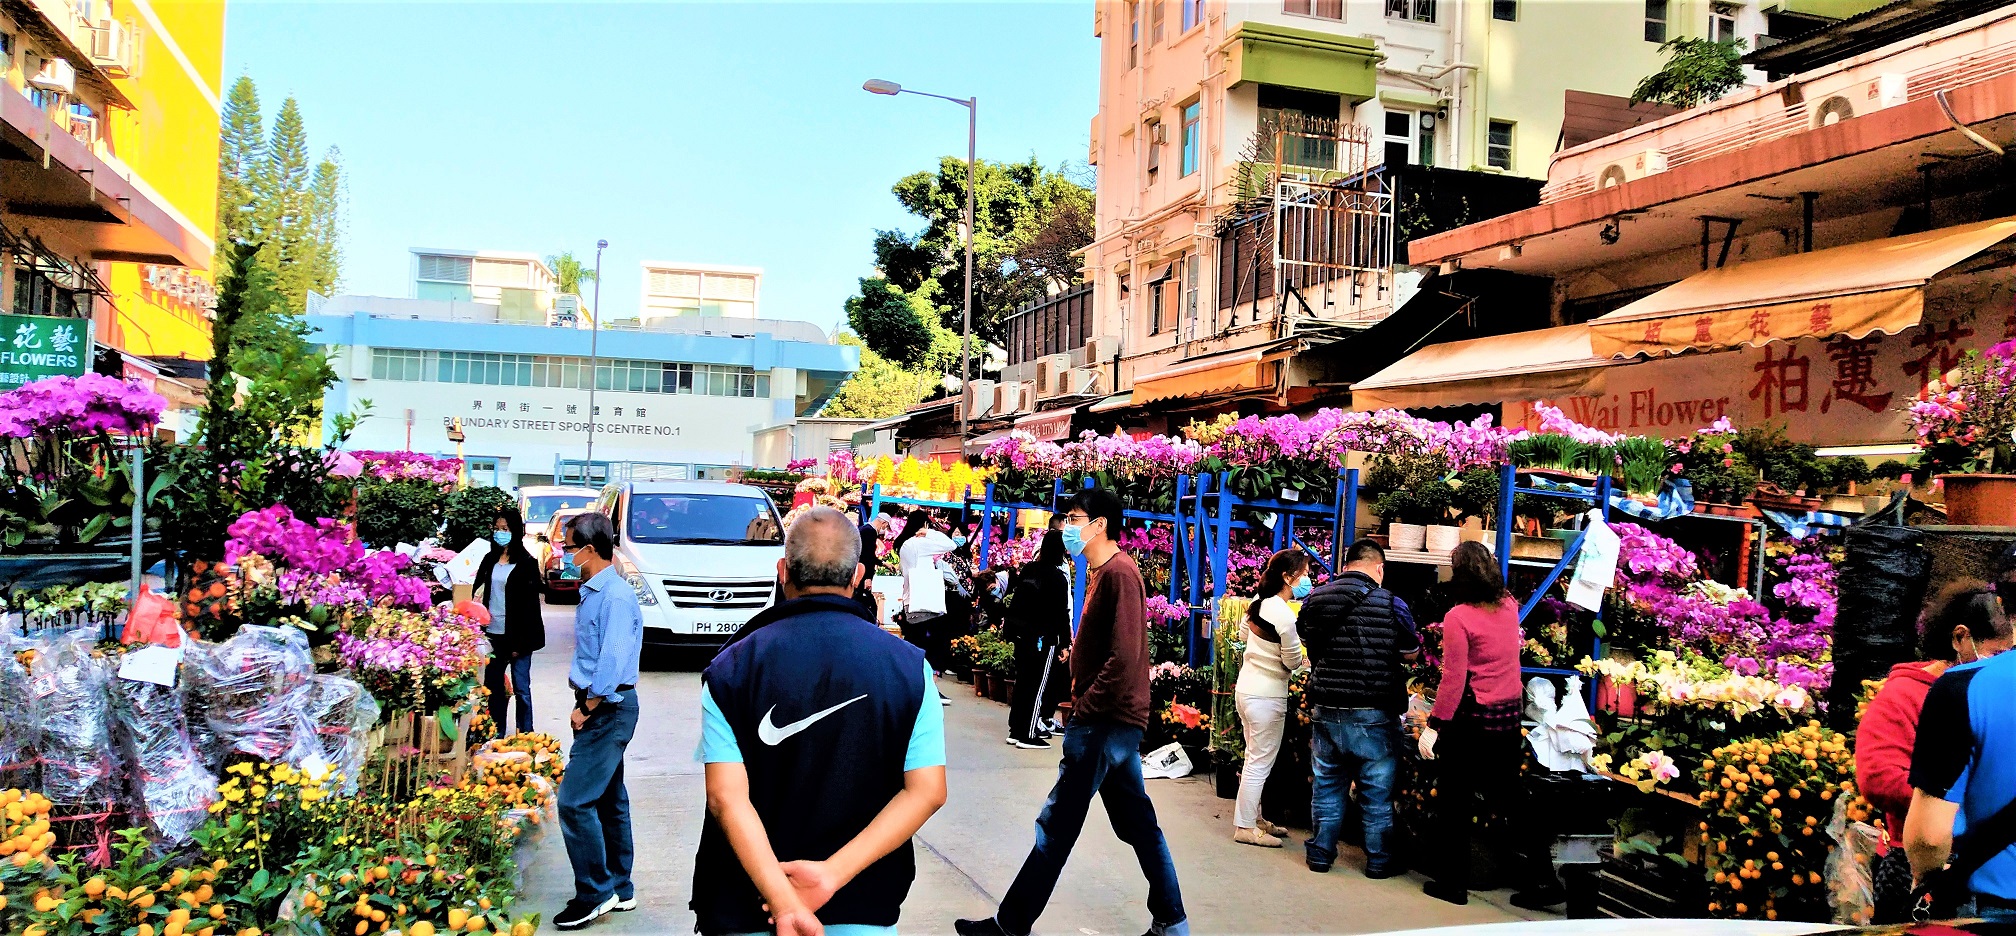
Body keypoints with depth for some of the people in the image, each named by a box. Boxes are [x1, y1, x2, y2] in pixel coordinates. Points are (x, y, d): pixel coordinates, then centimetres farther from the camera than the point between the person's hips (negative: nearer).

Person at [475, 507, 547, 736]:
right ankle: (496, 733, 22)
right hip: (493, 633, 6)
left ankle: (525, 735, 10)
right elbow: (478, 592, 13)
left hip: (516, 635, -5)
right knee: (493, 686, 11)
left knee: (520, 687, 1)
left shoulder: (526, 563, -7)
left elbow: (528, 605, -9)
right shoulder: (490, 560, 10)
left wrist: (520, 642, -13)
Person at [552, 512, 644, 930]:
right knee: (609, 799, 15)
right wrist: (584, 703, 12)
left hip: (609, 708, -10)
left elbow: (613, 662, -24)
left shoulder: (616, 596, -19)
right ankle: (620, 888, 24)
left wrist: (586, 708, -16)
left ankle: (595, 893, 1)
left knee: (575, 801, -9)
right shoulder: (592, 592, 12)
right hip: (601, 706, 10)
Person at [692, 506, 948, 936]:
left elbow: (725, 797, -18)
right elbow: (927, 791, -13)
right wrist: (835, 873, -17)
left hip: (747, 901, 0)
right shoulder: (909, 666, -7)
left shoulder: (731, 669, -9)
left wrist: (785, 901, -22)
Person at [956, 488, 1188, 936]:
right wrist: (1080, 693, 7)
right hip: (1115, 721, 10)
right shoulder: (1102, 572, 14)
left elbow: (1125, 657, -24)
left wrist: (1085, 708, -17)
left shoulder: (1119, 572, -17)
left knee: (1057, 825, 0)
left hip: (1104, 722, -10)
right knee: (1137, 823, 15)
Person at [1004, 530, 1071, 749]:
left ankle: (1016, 729, 20)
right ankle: (1028, 735, 2)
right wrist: (1065, 642, -7)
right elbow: (1062, 613, -12)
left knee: (1022, 681, 14)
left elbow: (1014, 599, 11)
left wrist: (1009, 628, 20)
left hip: (1021, 633, 6)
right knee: (1038, 685, 0)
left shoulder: (1028, 569, 4)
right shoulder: (1057, 577, -12)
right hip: (1043, 638, -6)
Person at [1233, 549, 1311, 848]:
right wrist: (1304, 657, 6)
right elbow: (1293, 662, -13)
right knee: (1261, 763, 1)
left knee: (1256, 759, 19)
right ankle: (1245, 827, 9)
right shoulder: (1284, 615, -22)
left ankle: (1254, 817, 29)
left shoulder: (1259, 600, 3)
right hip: (1267, 696, -9)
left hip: (1246, 687, 9)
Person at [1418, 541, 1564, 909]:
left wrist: (1434, 726, -13)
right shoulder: (1509, 606, 3)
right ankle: (1542, 879, 17)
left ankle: (1454, 881, 15)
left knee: (1456, 799, 7)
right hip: (1510, 714, 7)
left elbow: (1453, 679, -18)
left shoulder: (1458, 617, -16)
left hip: (1472, 717, -6)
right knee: (1511, 797, 16)